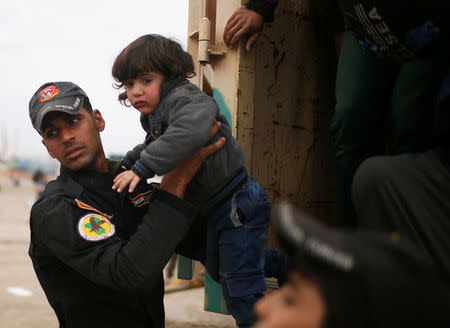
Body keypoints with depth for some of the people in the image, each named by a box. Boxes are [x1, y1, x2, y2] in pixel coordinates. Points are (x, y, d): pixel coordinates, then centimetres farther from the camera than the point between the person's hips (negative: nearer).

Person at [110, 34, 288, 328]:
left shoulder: (184, 99, -24)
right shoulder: (155, 114, 7)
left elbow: (190, 132, -46)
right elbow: (154, 145, 28)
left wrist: (143, 167, -44)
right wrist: (127, 163, 13)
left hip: (238, 205, -11)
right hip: (213, 211, 11)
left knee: (239, 288, -7)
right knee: (219, 270, 29)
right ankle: (286, 264, 45)